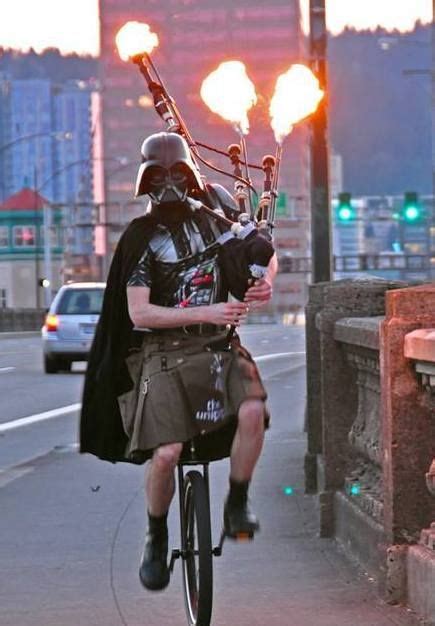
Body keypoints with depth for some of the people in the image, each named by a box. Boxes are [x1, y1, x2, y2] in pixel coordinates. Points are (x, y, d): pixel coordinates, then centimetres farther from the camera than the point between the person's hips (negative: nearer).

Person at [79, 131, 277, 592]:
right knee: (166, 454, -16)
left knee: (252, 411, -27)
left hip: (219, 346, 3)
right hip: (164, 352, -3)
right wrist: (205, 313, -23)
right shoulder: (141, 236, -6)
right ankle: (156, 541, 8)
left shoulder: (215, 216, 5)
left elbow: (266, 253, 19)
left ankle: (237, 506, -6)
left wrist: (265, 281, -6)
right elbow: (139, 313, -14)